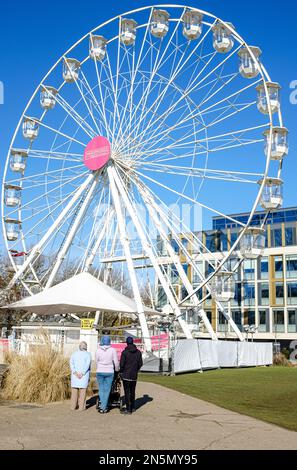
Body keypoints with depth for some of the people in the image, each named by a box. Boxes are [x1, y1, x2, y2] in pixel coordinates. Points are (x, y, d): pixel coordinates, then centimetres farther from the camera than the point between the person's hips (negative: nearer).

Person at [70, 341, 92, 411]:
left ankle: (73, 406, 11)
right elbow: (87, 365, -13)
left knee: (74, 390, 10)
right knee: (83, 390, 2)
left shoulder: (74, 353, 9)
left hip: (75, 374, 3)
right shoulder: (88, 354, 0)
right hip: (84, 375, -3)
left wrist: (75, 373, -9)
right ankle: (81, 407, 1)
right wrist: (82, 373, -15)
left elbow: (71, 363, -3)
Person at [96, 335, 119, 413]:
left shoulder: (98, 350, -4)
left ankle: (103, 407, 9)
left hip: (100, 372, 1)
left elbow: (97, 361, 7)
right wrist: (116, 370, 16)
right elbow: (116, 362, -2)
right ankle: (103, 407, 6)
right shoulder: (112, 350, -7)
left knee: (101, 389, 10)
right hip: (109, 372, -1)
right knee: (107, 390, 6)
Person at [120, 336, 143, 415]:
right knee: (132, 391, 17)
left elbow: (122, 364, -11)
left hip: (126, 375, -5)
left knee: (127, 392, -2)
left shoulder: (125, 352, -12)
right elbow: (140, 364, 6)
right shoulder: (138, 352, 3)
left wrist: (121, 372, 4)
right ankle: (132, 407, 25)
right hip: (134, 375, 5)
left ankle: (128, 409, -2)